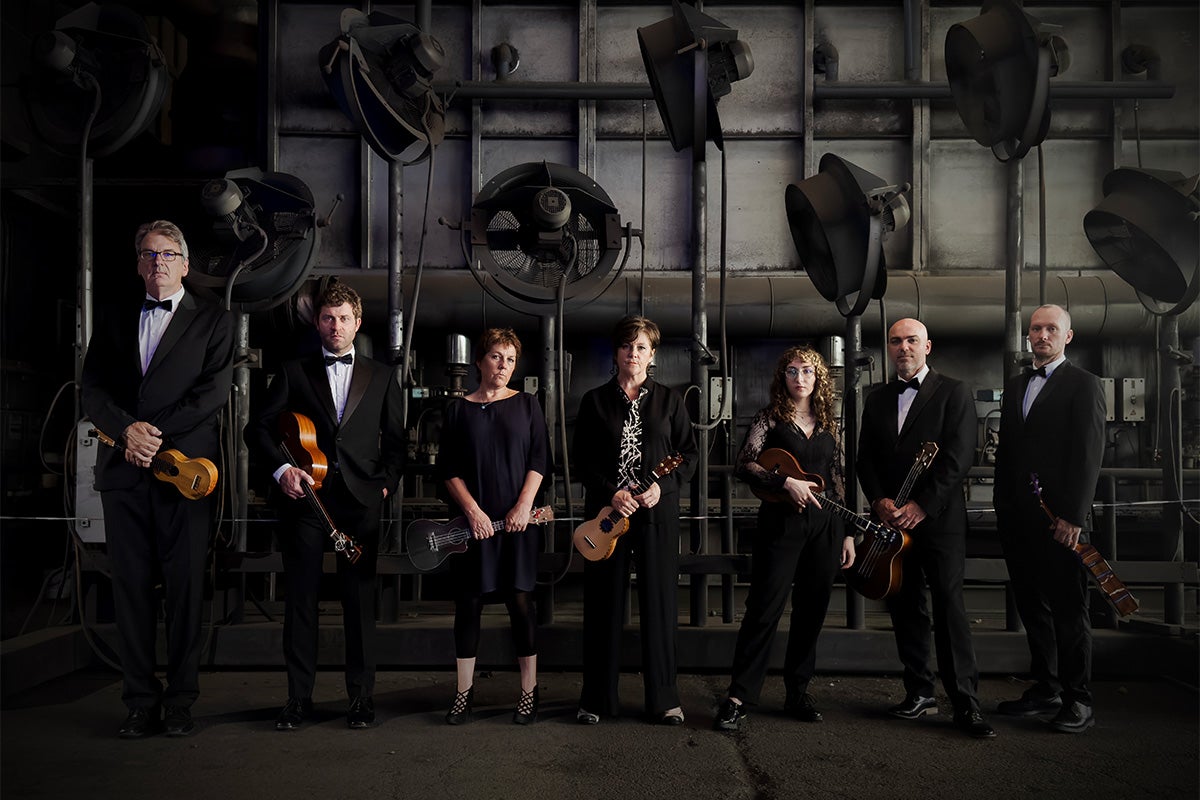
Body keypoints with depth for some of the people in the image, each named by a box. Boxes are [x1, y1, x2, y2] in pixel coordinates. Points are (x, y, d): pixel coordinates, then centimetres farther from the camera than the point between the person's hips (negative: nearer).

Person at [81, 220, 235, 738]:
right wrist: (127, 428, -11)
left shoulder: (213, 323, 9)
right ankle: (141, 702, 11)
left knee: (185, 588, -2)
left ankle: (180, 701, 8)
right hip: (124, 472, 3)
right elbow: (92, 389, 9)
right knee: (132, 588, 4)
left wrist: (156, 434, -12)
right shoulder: (115, 322, 19)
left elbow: (213, 392, -4)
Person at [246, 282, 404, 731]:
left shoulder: (381, 378, 14)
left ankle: (361, 697, 10)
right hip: (305, 496, 0)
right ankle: (298, 698, 11)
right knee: (301, 599, 2)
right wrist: (281, 468, -8)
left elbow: (395, 441, 14)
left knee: (360, 601, 2)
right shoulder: (293, 373, 12)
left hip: (360, 500, 0)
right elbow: (259, 428, 7)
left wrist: (385, 484, 1)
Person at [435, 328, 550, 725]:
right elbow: (448, 469, 3)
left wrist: (524, 506, -8)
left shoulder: (527, 404, 8)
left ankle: (529, 690, 10)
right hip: (473, 520, 1)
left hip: (517, 519, 0)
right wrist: (473, 510, -9)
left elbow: (540, 459, 3)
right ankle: (464, 691, 15)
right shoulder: (459, 409, 7)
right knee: (468, 603, 4)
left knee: (520, 600, 0)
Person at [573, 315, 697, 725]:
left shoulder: (669, 400, 9)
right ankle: (597, 699, 14)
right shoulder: (595, 400, 7)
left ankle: (663, 698, 12)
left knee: (660, 603, 2)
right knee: (604, 603, 3)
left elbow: (689, 453, 7)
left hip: (657, 512, 0)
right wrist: (611, 493, -11)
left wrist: (663, 486, -9)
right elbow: (582, 457, 3)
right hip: (606, 511, 0)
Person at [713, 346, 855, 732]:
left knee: (811, 612, 9)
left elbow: (837, 480, 15)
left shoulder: (829, 424, 13)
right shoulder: (770, 418, 0)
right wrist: (786, 481, -21)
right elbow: (744, 464, -11)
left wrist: (847, 532, 12)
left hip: (824, 525, 4)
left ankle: (798, 692, 22)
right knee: (764, 609, -6)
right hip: (781, 522, -4)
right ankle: (739, 697, -1)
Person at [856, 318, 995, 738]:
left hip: (939, 518, -5)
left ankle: (966, 703, -3)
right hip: (892, 519, 5)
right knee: (905, 608, 7)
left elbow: (959, 456, -8)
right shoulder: (877, 400, 16)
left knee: (949, 606, -8)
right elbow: (865, 459, 12)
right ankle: (919, 692, 17)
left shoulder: (954, 392, 1)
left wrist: (922, 505, -15)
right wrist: (880, 501, -5)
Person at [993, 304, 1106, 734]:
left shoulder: (1084, 384, -2)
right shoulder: (1015, 386, 17)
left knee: (1069, 609, 0)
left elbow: (1089, 454, -10)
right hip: (1018, 518, 6)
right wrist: (1002, 506, 12)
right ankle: (1045, 690, 20)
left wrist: (1073, 516, -15)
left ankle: (1078, 701, 8)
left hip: (1059, 518, -6)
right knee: (1032, 606, 10)